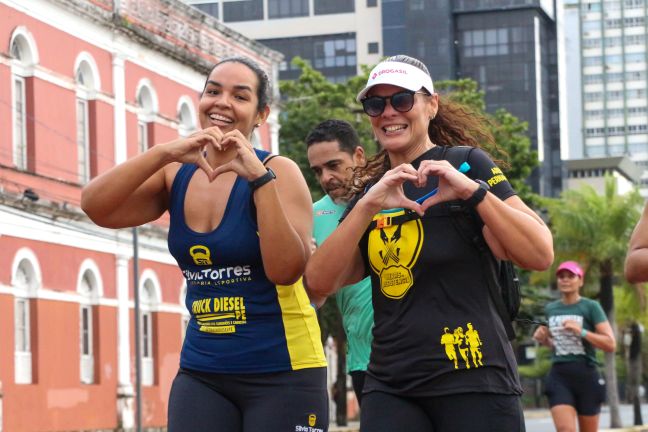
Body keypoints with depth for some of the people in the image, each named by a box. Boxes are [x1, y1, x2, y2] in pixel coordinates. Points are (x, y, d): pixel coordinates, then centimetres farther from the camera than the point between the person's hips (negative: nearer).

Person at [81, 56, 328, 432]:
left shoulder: (279, 172, -8)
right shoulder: (177, 176, 4)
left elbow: (286, 271, -20)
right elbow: (96, 208, -11)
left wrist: (259, 177, -25)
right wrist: (165, 153, -20)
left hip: (282, 373, -3)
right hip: (201, 373, 4)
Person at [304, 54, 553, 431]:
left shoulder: (465, 164, -1)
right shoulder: (370, 189, 12)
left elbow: (540, 255, -11)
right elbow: (319, 284, -2)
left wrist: (471, 190, -21)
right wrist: (368, 206, -13)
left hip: (473, 382, -4)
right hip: (390, 387, 4)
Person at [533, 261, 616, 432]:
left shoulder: (591, 307, -4)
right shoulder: (550, 309, 10)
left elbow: (611, 344, -10)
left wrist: (582, 332, -21)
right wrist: (542, 338, 4)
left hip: (586, 375, -2)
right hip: (559, 375, 2)